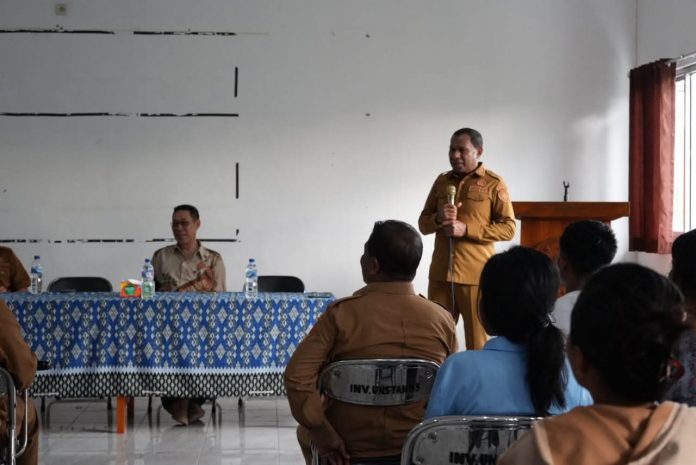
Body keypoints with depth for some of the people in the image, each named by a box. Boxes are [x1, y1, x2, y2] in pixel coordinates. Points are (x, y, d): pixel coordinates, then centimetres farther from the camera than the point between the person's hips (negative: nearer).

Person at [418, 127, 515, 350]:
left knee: (477, 341, 2)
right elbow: (423, 223, 15)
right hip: (440, 274, 4)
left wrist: (466, 229, -15)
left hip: (475, 275, -4)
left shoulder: (493, 183, -1)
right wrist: (438, 219, -8)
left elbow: (508, 228, -6)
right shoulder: (441, 181, 13)